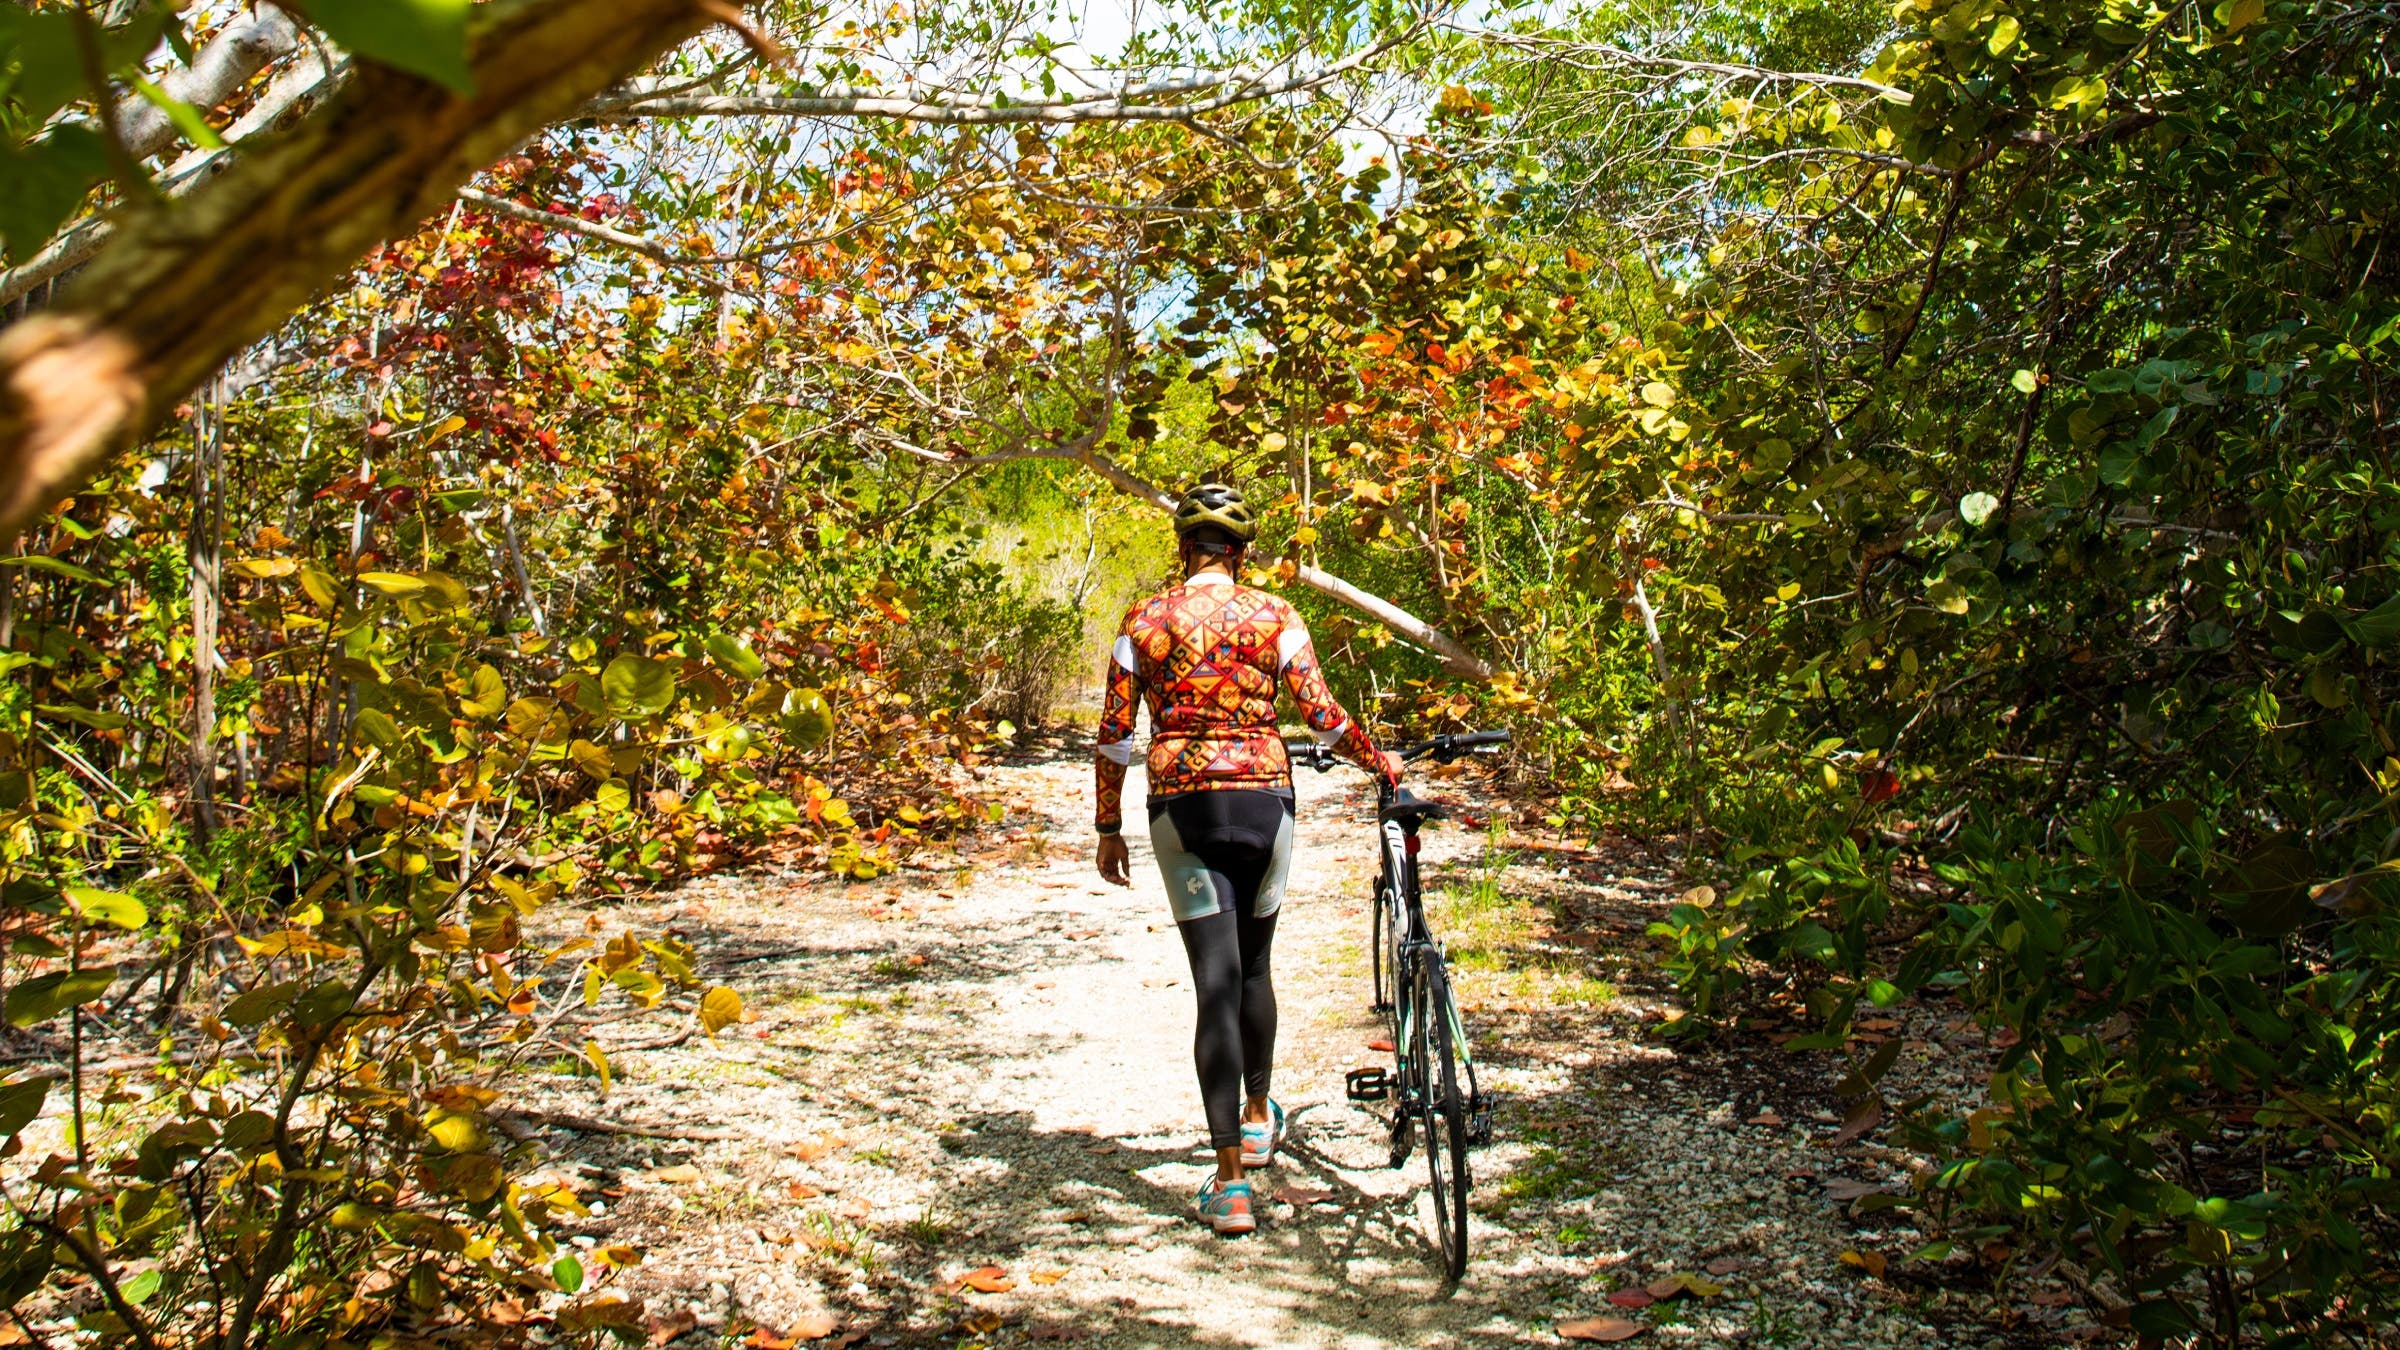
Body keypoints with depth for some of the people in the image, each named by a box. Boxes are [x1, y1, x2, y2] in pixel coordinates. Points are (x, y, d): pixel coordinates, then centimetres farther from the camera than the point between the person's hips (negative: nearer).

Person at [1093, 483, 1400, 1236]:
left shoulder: (1144, 622, 2)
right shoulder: (1273, 616, 1)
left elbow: (1114, 735, 2)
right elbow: (1322, 716, -3)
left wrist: (1108, 829, 11)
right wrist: (1380, 761, 15)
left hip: (1179, 807, 0)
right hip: (1262, 801, 1)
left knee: (1216, 985, -2)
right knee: (1253, 967, 22)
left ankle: (1229, 1181, -7)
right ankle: (1258, 1118, 41)